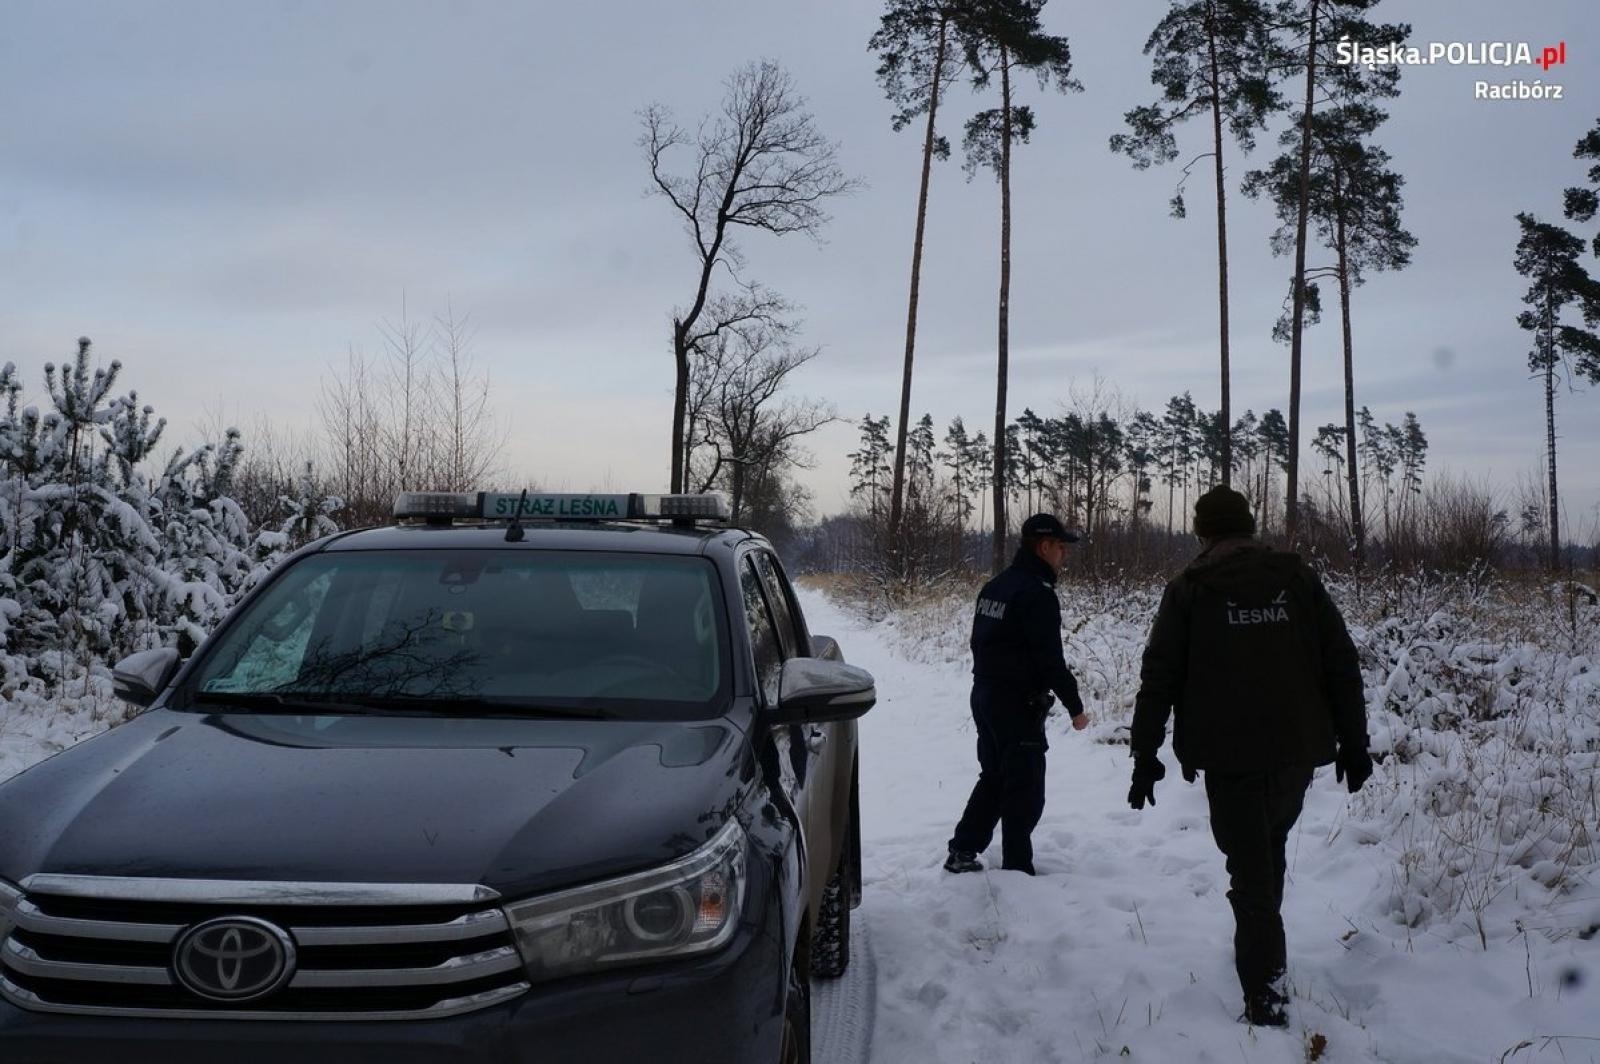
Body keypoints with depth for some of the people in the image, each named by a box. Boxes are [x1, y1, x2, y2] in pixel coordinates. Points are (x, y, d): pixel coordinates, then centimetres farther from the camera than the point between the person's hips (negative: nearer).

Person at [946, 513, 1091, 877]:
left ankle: (962, 852, 20)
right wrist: (1075, 706, -12)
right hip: (1018, 705, -9)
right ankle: (1017, 868, 6)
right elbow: (1050, 659, -19)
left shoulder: (995, 586, 11)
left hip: (984, 696, 9)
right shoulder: (1037, 593, -17)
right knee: (1025, 788, 1)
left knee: (993, 778, 19)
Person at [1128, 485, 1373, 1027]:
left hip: (1230, 757, -3)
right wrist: (1354, 741, 10)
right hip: (1299, 751, 3)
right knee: (1270, 851, 24)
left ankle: (1265, 997, -3)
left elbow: (1159, 678, -4)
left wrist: (1145, 757, 1)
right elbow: (1341, 662, 3)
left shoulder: (1189, 590, -2)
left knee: (1251, 873, 3)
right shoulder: (1296, 576, 5)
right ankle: (1265, 955, 35)